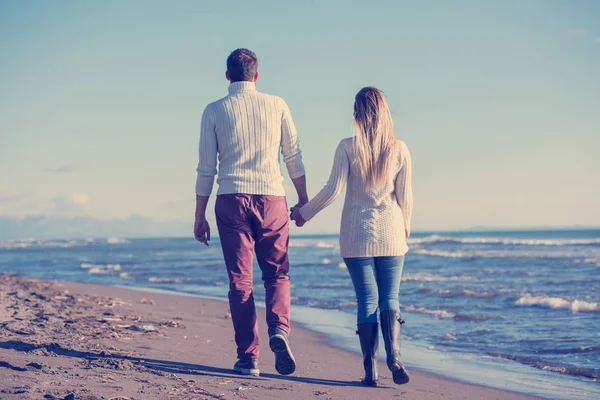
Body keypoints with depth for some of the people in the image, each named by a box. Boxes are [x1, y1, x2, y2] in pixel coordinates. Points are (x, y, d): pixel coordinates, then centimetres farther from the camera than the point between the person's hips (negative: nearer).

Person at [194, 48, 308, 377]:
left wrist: (200, 216, 8)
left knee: (240, 281, 5)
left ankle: (248, 358, 3)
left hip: (232, 201, 0)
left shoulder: (214, 111, 5)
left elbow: (206, 169, 3)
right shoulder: (276, 105, 6)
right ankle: (279, 328, -14)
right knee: (277, 273, 12)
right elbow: (293, 156, 7)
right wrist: (303, 198, 17)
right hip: (272, 199, 0)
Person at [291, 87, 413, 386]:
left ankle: (371, 369, 0)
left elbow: (333, 189, -8)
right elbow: (405, 196, 3)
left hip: (357, 235, -1)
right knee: (389, 298, 8)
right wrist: (406, 226, 21)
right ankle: (394, 357, -12)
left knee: (367, 300, 3)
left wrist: (304, 212, 7)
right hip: (390, 233, 1)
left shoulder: (348, 147, -6)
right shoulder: (399, 149, -1)